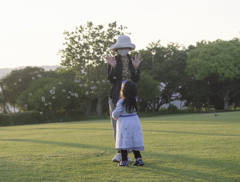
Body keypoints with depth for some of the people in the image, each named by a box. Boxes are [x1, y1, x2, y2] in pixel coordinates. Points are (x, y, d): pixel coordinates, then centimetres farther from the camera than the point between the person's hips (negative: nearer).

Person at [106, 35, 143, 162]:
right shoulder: (112, 61, -3)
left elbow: (136, 79, -4)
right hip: (116, 96, -2)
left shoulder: (134, 60, 4)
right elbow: (111, 79, -10)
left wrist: (136, 67, -20)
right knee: (116, 124, -5)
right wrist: (113, 67, -25)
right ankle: (119, 152, 0)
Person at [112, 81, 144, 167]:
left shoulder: (121, 102, -17)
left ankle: (124, 161, 2)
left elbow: (117, 112, -18)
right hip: (135, 122, 5)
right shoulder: (134, 100, 0)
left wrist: (114, 116, 5)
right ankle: (138, 158, 11)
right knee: (134, 142, 13)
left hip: (124, 123, -5)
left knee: (123, 143, 2)